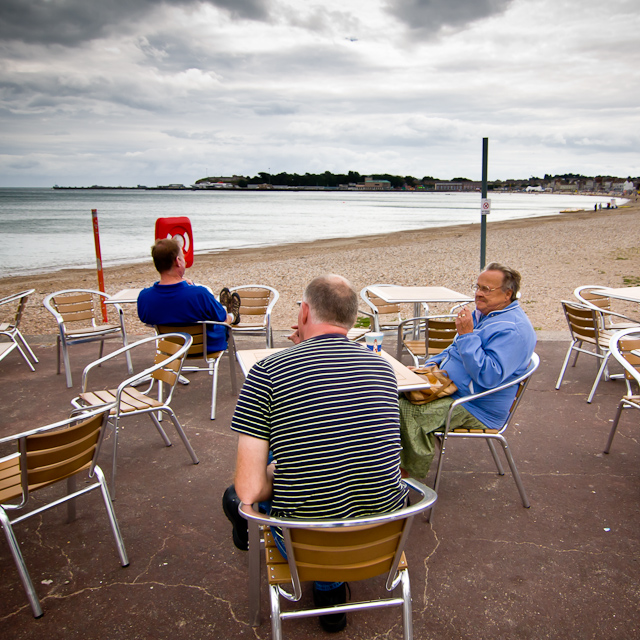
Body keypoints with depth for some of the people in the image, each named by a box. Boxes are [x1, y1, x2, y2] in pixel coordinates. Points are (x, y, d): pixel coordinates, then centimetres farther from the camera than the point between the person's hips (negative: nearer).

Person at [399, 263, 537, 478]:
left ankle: (414, 469, 0)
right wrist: (435, 362, 8)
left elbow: (488, 376, -31)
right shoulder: (483, 313, 12)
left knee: (408, 411, -23)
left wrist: (467, 334, -27)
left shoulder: (513, 330, -21)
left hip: (474, 409, -10)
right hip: (450, 387, 10)